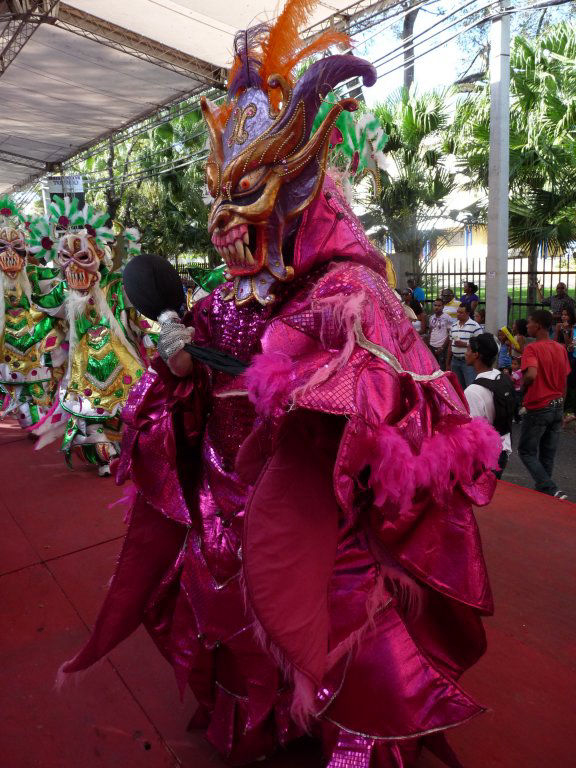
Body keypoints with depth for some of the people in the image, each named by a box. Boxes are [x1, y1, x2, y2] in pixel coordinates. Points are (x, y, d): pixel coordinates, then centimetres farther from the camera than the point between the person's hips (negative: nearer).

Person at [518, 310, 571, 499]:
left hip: (538, 408, -7)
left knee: (526, 451, 6)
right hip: (557, 406, 7)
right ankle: (543, 489, 23)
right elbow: (564, 380, 12)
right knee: (548, 454, 14)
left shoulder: (532, 348, -16)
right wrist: (560, 403, 20)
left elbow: (531, 375, -32)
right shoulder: (561, 349, 7)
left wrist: (522, 386, -11)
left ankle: (551, 490, -5)